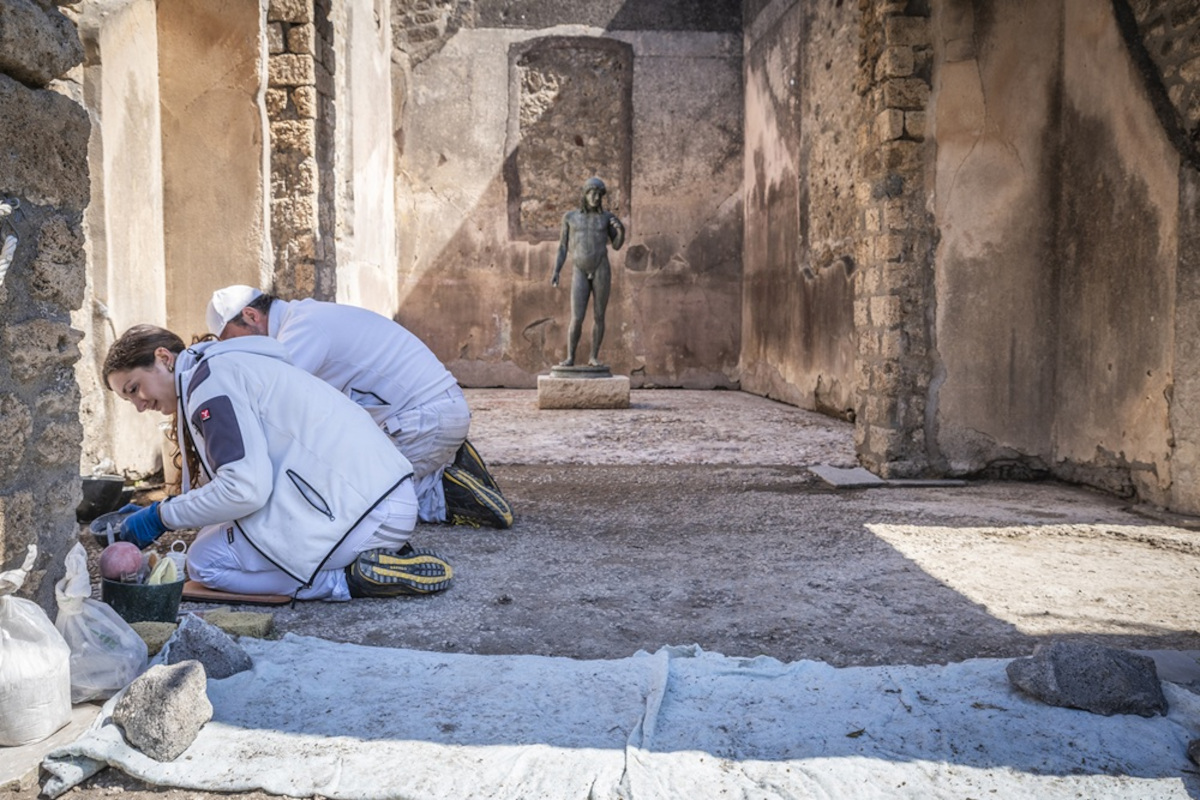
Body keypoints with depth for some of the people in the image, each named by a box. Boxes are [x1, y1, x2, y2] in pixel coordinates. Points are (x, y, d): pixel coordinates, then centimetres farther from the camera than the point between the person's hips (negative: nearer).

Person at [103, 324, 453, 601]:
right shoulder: (227, 367, 26)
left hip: (359, 507, -10)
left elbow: (245, 489, -16)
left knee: (206, 561, -2)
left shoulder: (209, 377, -6)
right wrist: (141, 517, 22)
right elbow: (224, 481, 27)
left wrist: (161, 516, -3)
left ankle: (354, 579, -10)